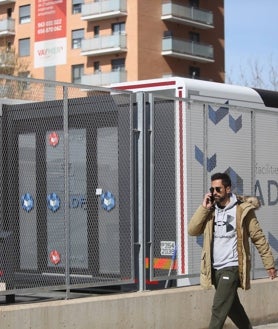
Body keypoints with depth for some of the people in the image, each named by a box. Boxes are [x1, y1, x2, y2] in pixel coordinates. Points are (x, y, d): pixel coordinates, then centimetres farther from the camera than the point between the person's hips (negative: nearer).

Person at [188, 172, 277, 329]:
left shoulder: (242, 210, -7)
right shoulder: (211, 210, 7)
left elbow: (259, 238, -3)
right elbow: (192, 230, -1)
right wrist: (204, 208, -9)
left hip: (231, 268, -6)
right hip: (214, 268, 6)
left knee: (219, 309, -12)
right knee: (232, 306, 19)